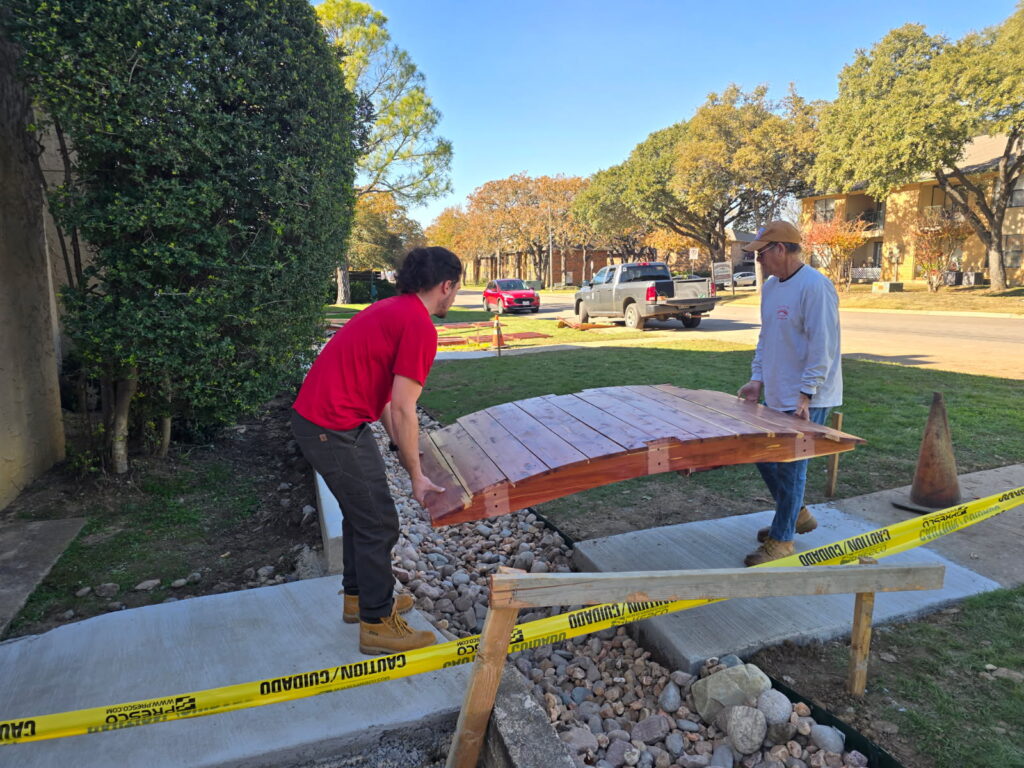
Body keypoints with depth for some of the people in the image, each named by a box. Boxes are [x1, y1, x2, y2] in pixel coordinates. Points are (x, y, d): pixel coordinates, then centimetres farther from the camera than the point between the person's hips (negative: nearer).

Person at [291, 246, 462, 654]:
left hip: (315, 417, 10)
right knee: (378, 524, 2)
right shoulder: (421, 327, -16)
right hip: (334, 430, -10)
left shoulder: (391, 309, 14)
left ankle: (359, 596, 39)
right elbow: (402, 409, -18)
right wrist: (416, 475, -9)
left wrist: (398, 441, 26)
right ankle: (378, 624, 17)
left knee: (361, 511, 22)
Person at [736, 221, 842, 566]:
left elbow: (822, 346, -21)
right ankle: (796, 515, 38)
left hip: (806, 400, -9)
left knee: (790, 467, 0)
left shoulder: (815, 286, -17)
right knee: (765, 458, 16)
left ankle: (781, 541, 16)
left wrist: (805, 394, -23)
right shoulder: (770, 286, 10)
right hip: (776, 395, 9)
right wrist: (757, 379, 8)